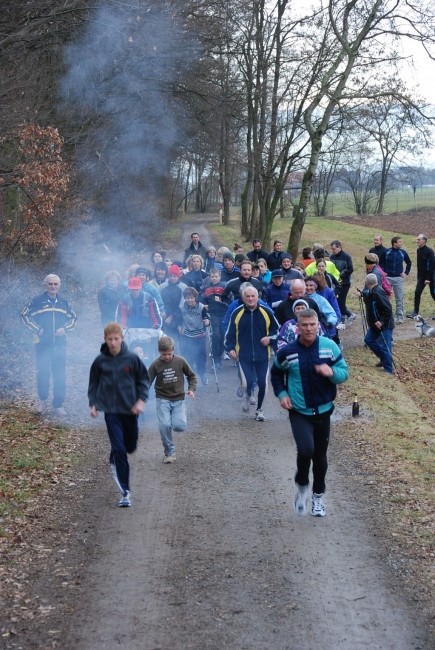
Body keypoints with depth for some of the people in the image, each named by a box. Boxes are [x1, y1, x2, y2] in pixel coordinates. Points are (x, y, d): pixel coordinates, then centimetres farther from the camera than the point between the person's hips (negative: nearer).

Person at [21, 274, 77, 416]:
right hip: (42, 344, -2)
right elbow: (24, 315, 2)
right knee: (42, 373, -3)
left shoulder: (64, 302, 8)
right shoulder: (37, 301, -2)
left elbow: (73, 318, 17)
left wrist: (65, 329, -1)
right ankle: (42, 400, 18)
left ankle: (59, 405, 9)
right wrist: (36, 329, -6)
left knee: (60, 375, 2)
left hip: (60, 344, 2)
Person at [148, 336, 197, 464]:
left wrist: (191, 389, -7)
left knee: (179, 426, -16)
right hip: (162, 399, 0)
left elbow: (191, 375, 8)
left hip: (178, 399, 0)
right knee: (164, 425, -17)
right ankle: (169, 452, 1)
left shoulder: (180, 361, -4)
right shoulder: (156, 365, -5)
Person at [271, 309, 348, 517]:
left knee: (320, 456, 13)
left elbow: (344, 373, -1)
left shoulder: (330, 346, -7)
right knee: (306, 450, -24)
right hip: (299, 412, -2)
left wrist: (332, 372, -23)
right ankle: (302, 486, 5)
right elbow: (276, 373, 10)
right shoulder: (287, 351, -9)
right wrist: (281, 394, -4)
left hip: (324, 410, 2)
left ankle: (318, 496, 34)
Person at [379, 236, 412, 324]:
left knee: (399, 299, 1)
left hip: (399, 278, 1)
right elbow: (380, 263, 10)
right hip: (387, 277, -1)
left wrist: (406, 273, 8)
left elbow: (409, 263, 17)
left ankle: (400, 317, 7)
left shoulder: (403, 252, 3)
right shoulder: (386, 252, -3)